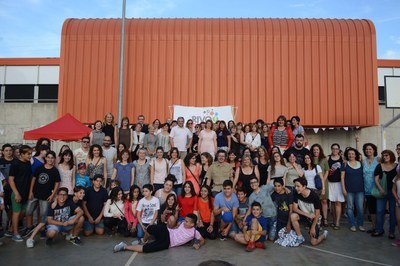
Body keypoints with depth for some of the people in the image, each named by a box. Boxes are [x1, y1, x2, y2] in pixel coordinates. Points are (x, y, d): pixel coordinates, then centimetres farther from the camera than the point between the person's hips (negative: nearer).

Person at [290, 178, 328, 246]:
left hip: (314, 219, -3)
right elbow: (295, 208, -12)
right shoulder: (297, 194, -16)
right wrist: (307, 214, -26)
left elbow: (317, 214, -19)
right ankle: (300, 238, -9)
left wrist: (313, 228, -16)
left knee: (314, 243, -5)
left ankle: (324, 234, 27)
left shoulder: (314, 196, -27)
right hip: (305, 216, 4)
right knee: (293, 216, -28)